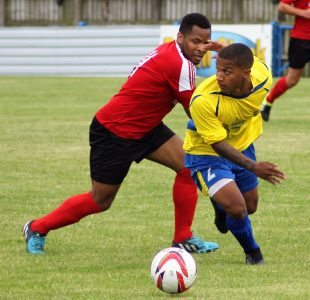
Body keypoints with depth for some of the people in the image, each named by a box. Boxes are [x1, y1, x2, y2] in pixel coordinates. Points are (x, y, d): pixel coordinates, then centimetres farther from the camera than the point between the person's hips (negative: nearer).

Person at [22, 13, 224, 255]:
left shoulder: (171, 52, -2)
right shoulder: (179, 64, -27)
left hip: (144, 127, 9)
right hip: (114, 133, -9)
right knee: (100, 201, 5)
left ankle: (183, 239, 3)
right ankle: (37, 229, 26)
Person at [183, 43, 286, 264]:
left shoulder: (263, 77, -26)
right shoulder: (203, 101, -38)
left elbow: (255, 61, 1)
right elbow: (218, 143, -31)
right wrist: (252, 167, -42)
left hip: (242, 146, 5)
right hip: (206, 153, -5)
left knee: (250, 206, 19)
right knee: (237, 208, -21)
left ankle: (221, 205, 55)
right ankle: (253, 252, 9)